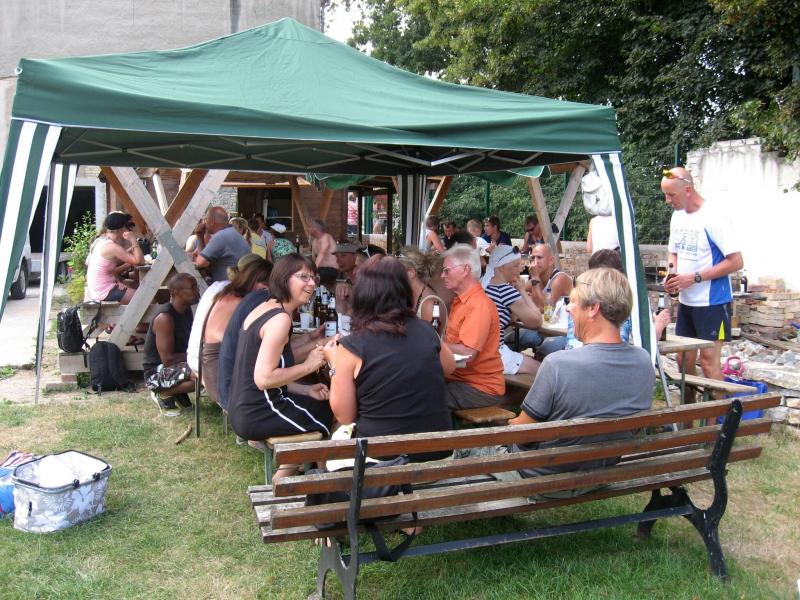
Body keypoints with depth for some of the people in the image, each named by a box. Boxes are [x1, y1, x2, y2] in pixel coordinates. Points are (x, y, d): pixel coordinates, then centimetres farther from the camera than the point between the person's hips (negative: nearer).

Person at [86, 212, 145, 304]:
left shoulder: (100, 240, 6)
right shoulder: (112, 247, -20)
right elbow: (139, 261, -26)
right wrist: (133, 240, -17)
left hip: (95, 289, 10)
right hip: (104, 292, -10)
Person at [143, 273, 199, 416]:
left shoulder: (186, 310, 2)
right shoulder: (165, 317, -24)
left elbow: (189, 343, 13)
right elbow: (167, 359, -25)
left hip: (177, 366, 9)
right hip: (157, 373, -9)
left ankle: (178, 391, 9)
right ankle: (163, 394, -7)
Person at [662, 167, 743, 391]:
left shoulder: (714, 218, -16)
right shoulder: (677, 216, 8)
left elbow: (736, 262, -18)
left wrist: (695, 278, -21)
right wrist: (671, 276, -1)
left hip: (712, 302, -7)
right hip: (685, 301, 7)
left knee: (709, 360, -5)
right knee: (684, 359, 11)